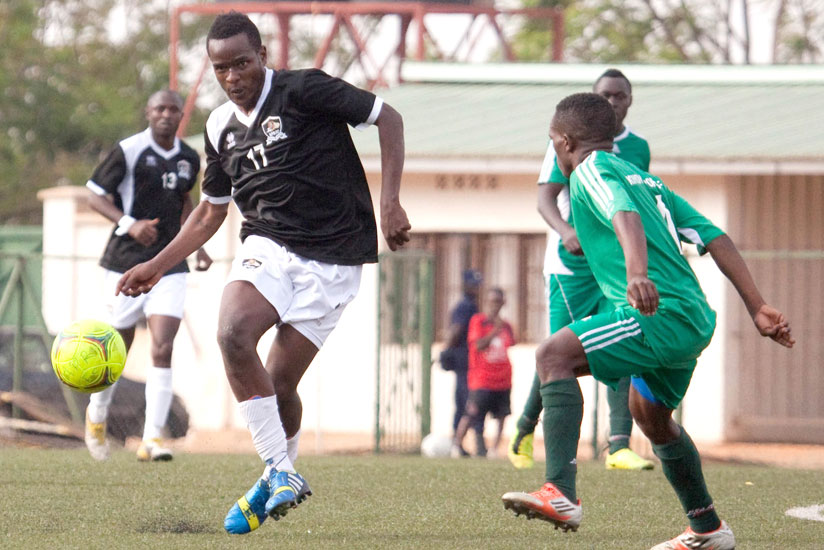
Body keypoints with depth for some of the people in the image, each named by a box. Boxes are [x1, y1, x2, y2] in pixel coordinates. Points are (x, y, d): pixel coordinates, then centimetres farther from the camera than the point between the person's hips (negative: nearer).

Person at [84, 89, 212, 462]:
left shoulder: (189, 159, 8)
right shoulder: (129, 151, -8)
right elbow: (96, 196, -6)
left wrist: (198, 246, 17)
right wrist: (129, 224, -22)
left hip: (170, 264, 3)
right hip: (126, 263, -3)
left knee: (163, 349, -12)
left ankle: (152, 439, -13)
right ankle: (97, 416, 35)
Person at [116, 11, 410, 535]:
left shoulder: (304, 90, -9)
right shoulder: (221, 127, 10)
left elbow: (388, 118, -6)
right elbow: (211, 212, 22)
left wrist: (390, 203, -14)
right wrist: (155, 267, 16)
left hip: (332, 259, -5)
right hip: (267, 245, 5)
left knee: (280, 379, -8)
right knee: (232, 332, -24)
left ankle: (278, 476, 22)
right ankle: (282, 474, -16)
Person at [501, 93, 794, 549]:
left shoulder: (591, 170, 1)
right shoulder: (646, 180, 27)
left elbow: (626, 215, -22)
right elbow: (715, 238, 21)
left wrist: (637, 272, -41)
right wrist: (758, 309, 18)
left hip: (662, 312, -10)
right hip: (695, 319, 10)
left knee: (555, 354, -18)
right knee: (650, 416, 30)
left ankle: (560, 495, -34)